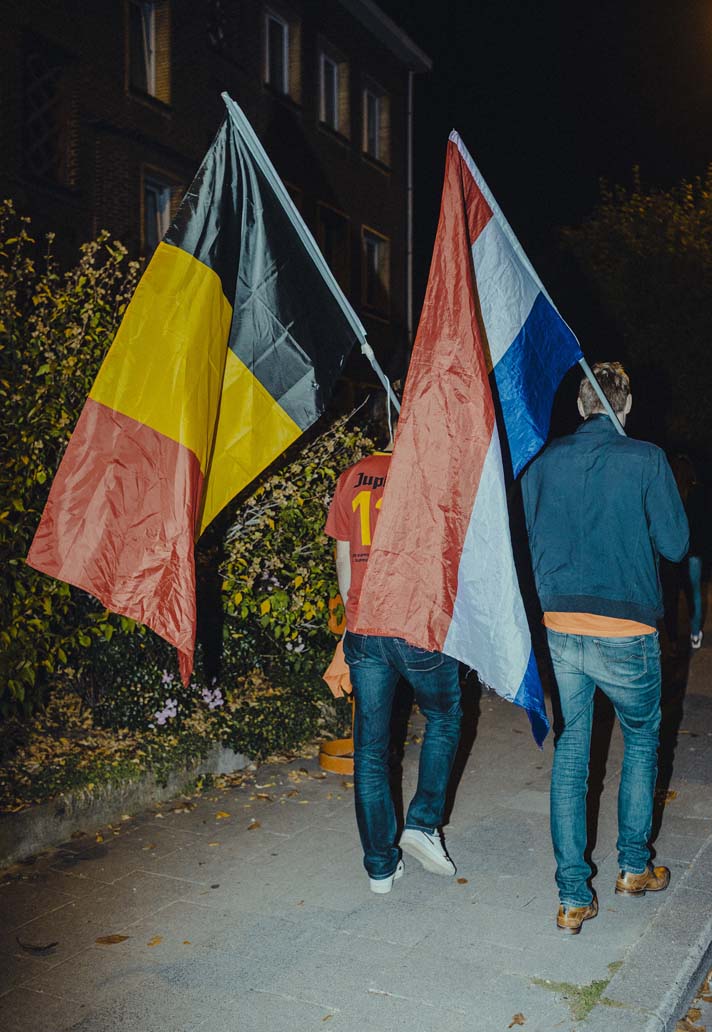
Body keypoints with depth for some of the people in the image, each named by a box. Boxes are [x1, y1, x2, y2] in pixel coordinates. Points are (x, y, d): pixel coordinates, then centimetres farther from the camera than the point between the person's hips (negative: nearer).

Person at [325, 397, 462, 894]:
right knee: (444, 719, 23)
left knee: (371, 745, 11)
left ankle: (381, 865, 19)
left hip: (364, 630, 3)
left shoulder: (352, 479, 5)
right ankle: (423, 824, 14)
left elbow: (344, 559, 10)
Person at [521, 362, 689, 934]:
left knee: (570, 752, 12)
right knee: (642, 739, 21)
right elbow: (675, 544, -2)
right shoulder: (646, 460, -8)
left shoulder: (543, 461, 2)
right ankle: (634, 866, 33)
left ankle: (574, 896, 15)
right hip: (625, 635, -2)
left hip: (560, 627, 3)